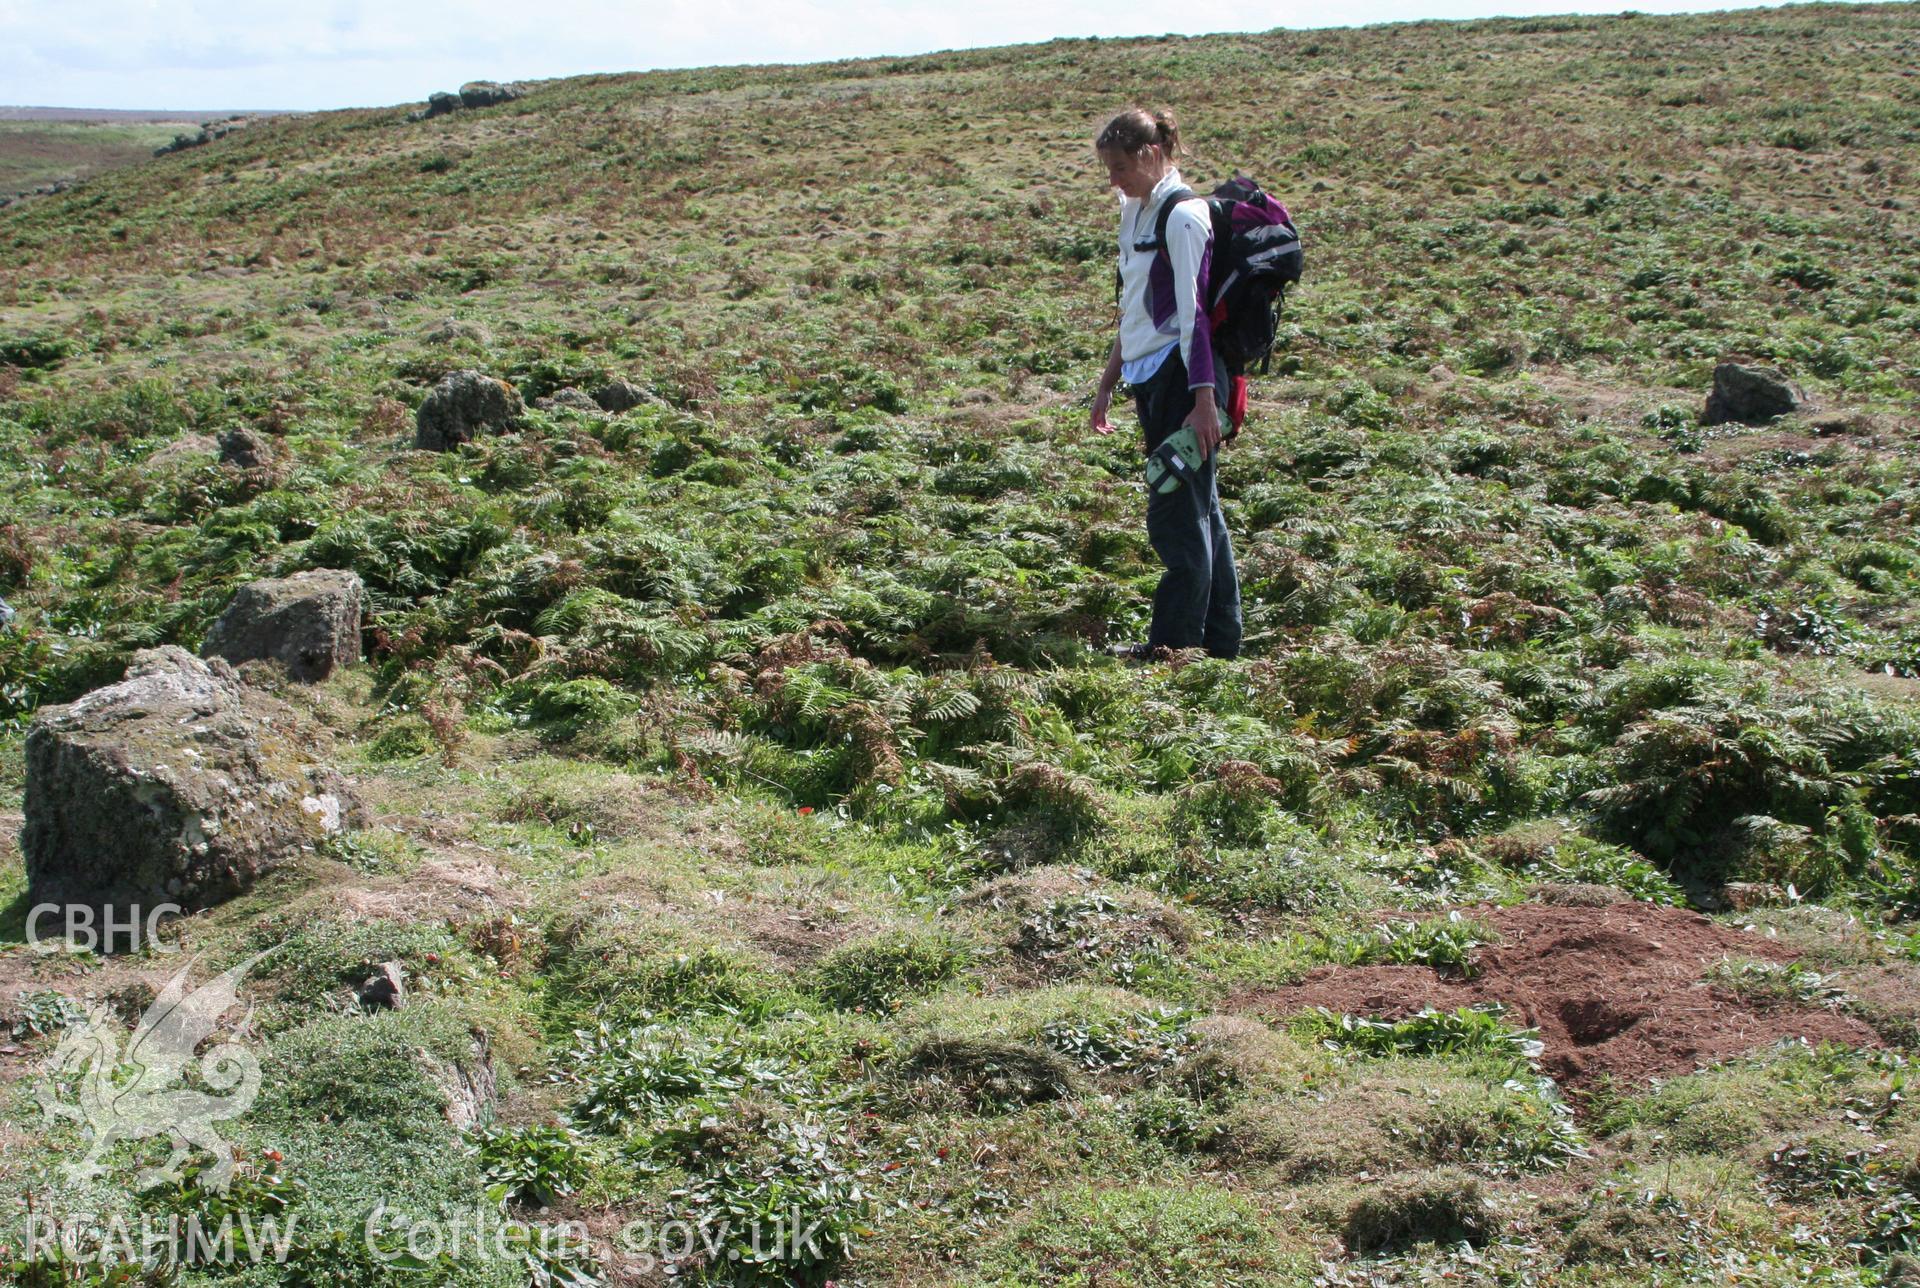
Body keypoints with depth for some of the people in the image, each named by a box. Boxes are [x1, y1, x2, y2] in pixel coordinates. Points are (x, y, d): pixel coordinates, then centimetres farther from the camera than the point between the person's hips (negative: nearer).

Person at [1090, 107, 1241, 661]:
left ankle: (1174, 642, 3)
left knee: (1177, 512, -4)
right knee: (1198, 509, 13)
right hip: (1149, 377, 9)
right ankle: (1221, 639, 20)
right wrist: (1108, 381, 23)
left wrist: (1204, 398, -22)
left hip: (1181, 377, -9)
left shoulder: (1182, 216, -12)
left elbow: (1193, 311, -18)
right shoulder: (1136, 210, 15)